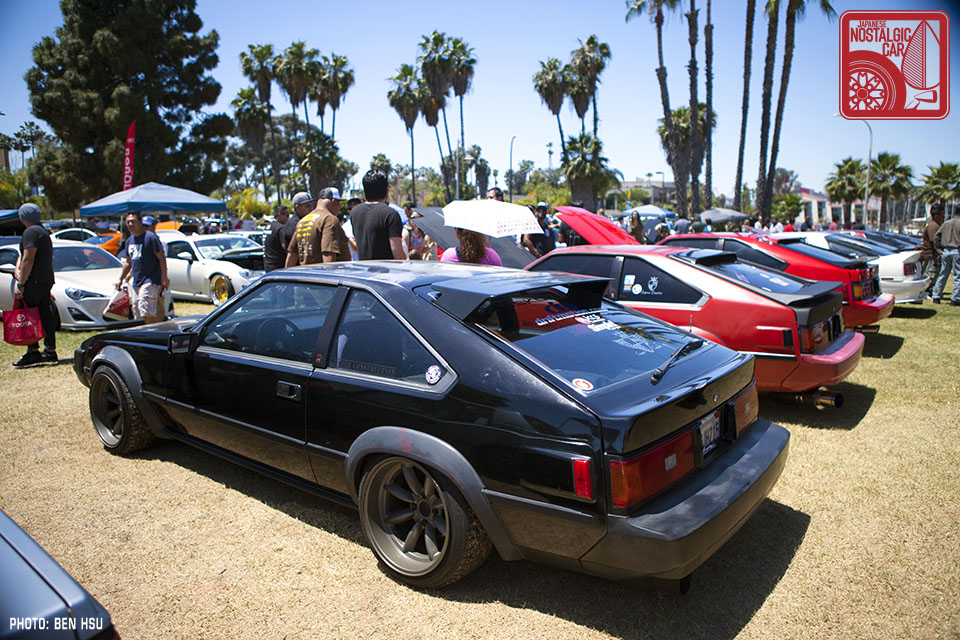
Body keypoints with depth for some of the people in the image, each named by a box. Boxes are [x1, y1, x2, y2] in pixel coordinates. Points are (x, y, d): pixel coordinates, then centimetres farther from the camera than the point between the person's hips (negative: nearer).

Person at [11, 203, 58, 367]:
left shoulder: (31, 232, -11)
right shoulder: (43, 231, 20)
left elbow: (28, 259, -18)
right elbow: (23, 255, 23)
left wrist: (21, 284, -18)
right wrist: (17, 269, 5)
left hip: (35, 281, -10)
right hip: (47, 280, 10)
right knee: (46, 315, 10)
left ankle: (33, 351, -6)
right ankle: (50, 350, 13)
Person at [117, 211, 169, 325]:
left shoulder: (150, 237, -9)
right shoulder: (129, 240, 16)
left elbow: (161, 257, -12)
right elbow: (128, 262, 24)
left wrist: (164, 278, -18)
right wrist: (121, 279, 19)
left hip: (150, 281, -9)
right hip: (136, 283, 9)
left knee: (147, 315, -17)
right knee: (138, 316, 10)